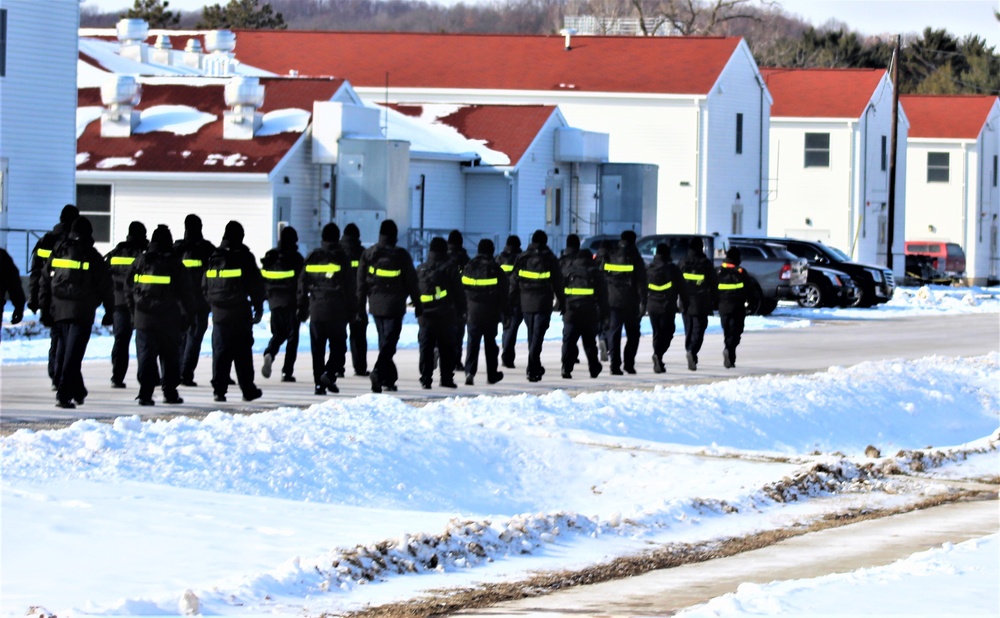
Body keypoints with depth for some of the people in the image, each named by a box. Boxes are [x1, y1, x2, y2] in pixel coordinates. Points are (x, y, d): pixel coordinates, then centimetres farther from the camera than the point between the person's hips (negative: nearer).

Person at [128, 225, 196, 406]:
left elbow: (129, 289, 8)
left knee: (146, 357, 2)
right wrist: (188, 314, 9)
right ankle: (170, 392, 14)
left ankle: (145, 393, -9)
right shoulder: (175, 264, -5)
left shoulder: (140, 262, 4)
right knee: (170, 357, 11)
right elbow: (186, 292, -3)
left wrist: (134, 312, 16)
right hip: (169, 321, -2)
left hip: (143, 318, 2)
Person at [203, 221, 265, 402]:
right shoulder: (244, 257, -5)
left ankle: (219, 390, -2)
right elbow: (256, 285, -5)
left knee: (220, 353, 5)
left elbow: (205, 286, 12)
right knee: (243, 353, 3)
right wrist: (258, 309, 3)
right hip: (240, 313, -3)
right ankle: (248, 390, 8)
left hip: (219, 314, 3)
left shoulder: (213, 258, 8)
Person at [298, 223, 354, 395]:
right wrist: (351, 311, 4)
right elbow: (350, 287, -3)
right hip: (337, 312, -2)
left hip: (316, 311, 2)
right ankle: (329, 374, -17)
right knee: (338, 348, 6)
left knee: (317, 349, 7)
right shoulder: (342, 258, -3)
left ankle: (319, 384, 3)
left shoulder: (312, 257, 6)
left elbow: (303, 284, 8)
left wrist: (302, 308, 15)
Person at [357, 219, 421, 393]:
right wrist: (417, 305, 6)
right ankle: (378, 372, -27)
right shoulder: (401, 255, -7)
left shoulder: (368, 254, 3)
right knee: (389, 341, -6)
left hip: (376, 305, 4)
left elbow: (361, 281, 5)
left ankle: (389, 379, 18)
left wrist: (360, 305, 11)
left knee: (384, 341, 15)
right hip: (394, 305, -4)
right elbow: (411, 282, -3)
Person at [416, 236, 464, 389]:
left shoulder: (421, 269, 6)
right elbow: (459, 292, -3)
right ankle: (447, 378, 5)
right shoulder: (449, 267, -4)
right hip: (446, 317, -2)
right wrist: (460, 312, 6)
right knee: (447, 349, 5)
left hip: (425, 317, 2)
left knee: (426, 349, 4)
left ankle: (425, 379, -2)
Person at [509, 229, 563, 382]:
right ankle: (533, 370, -15)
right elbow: (557, 282, -3)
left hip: (526, 303, 3)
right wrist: (560, 300, 5)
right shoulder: (550, 259, -4)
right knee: (537, 336, -5)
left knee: (531, 335, 17)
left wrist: (513, 301, 9)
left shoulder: (522, 258, 4)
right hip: (543, 303, -3)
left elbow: (514, 281, 4)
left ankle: (535, 367, 28)